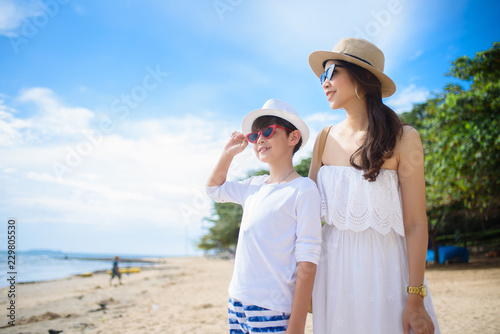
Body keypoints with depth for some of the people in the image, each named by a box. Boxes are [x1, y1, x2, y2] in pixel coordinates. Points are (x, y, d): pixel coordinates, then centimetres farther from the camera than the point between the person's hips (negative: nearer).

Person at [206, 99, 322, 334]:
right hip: (237, 301, 6)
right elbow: (214, 188, 28)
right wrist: (228, 154, 13)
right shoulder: (254, 186, 8)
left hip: (273, 310, -6)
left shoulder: (302, 189, -10)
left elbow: (307, 261, -13)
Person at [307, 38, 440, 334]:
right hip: (334, 267, 4)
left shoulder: (403, 139, -9)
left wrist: (415, 301, -12)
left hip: (384, 263, -3)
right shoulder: (325, 139, 2)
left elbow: (416, 224, -10)